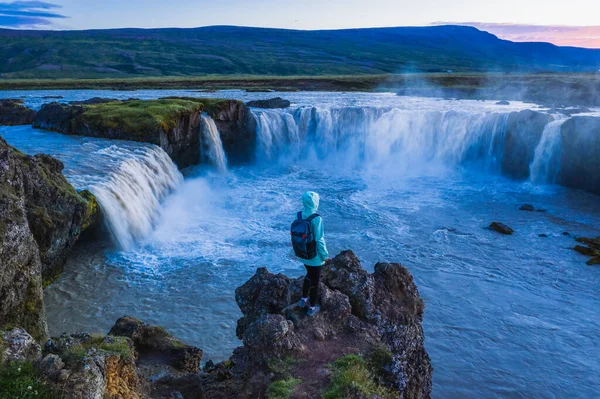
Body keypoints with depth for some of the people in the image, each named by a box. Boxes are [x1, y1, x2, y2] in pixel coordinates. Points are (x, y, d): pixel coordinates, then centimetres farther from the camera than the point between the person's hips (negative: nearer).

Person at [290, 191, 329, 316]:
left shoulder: (298, 216, -9)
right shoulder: (316, 219, -28)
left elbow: (296, 235, 1)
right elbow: (319, 240, -23)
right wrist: (325, 255, -9)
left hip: (302, 254, 6)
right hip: (315, 257, -6)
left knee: (309, 275, 31)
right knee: (315, 281, 16)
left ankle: (304, 299, 44)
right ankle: (312, 308, 32)